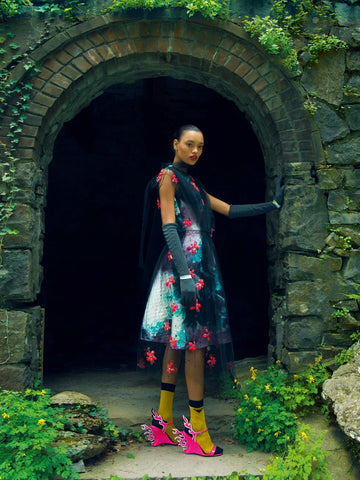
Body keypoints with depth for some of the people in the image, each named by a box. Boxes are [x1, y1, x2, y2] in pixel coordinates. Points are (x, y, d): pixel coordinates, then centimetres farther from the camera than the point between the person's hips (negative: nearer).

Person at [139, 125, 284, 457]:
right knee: (195, 340, -10)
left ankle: (164, 422, 14)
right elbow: (169, 227, -13)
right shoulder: (169, 176, -3)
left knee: (179, 339, 8)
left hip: (201, 264, 9)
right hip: (185, 263, -9)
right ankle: (197, 430, -4)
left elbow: (230, 210, 23)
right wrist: (185, 274, -22)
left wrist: (272, 205, 21)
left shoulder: (192, 183, 22)